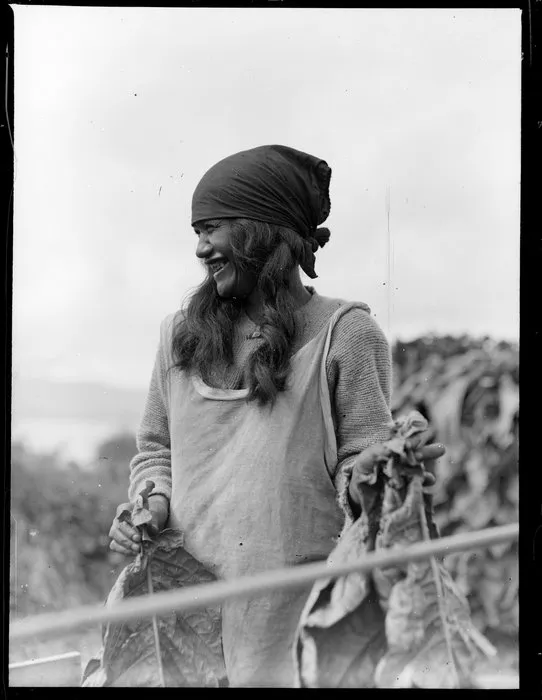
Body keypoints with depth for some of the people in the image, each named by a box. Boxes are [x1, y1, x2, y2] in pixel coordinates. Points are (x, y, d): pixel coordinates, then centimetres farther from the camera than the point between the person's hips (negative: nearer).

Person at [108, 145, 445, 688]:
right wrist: (152, 502, 1)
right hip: (182, 586, 4)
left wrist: (373, 473, -25)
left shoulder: (344, 332, -2)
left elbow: (357, 460, -3)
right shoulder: (180, 334, 10)